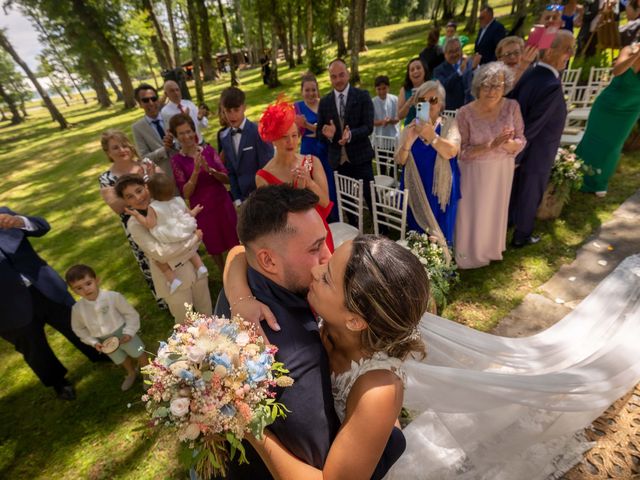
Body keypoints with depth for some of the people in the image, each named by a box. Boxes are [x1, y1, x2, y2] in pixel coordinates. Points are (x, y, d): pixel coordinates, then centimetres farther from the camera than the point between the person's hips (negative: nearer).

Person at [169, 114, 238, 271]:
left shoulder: (208, 150, -2)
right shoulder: (177, 160, -7)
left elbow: (226, 178, -4)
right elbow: (186, 194, -11)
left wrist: (210, 170, -22)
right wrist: (196, 171, -24)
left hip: (222, 203, 2)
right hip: (202, 209, -1)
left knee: (234, 242, 12)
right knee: (215, 246, 15)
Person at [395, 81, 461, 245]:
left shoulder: (449, 126, -2)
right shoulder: (411, 128, 4)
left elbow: (451, 152, -20)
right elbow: (400, 160, -5)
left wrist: (432, 136, -36)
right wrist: (408, 141, -24)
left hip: (441, 190, -1)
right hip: (416, 190, 2)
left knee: (441, 234, 7)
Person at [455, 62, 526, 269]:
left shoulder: (512, 107, -9)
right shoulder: (465, 113, -19)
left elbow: (521, 142, -4)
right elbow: (462, 152, -16)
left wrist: (507, 143, -26)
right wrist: (490, 145, -28)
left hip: (503, 169, 4)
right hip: (475, 171, -4)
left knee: (496, 210, 21)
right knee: (472, 213, 10)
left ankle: (491, 247, 47)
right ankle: (470, 252, 35)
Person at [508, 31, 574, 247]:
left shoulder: (527, 74, -4)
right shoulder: (552, 86, -28)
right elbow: (532, 126, -27)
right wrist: (517, 156, -18)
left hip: (520, 147, 7)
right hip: (536, 153, -7)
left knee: (513, 187, 24)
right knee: (529, 195, 11)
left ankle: (506, 220, 45)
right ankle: (521, 236, 30)